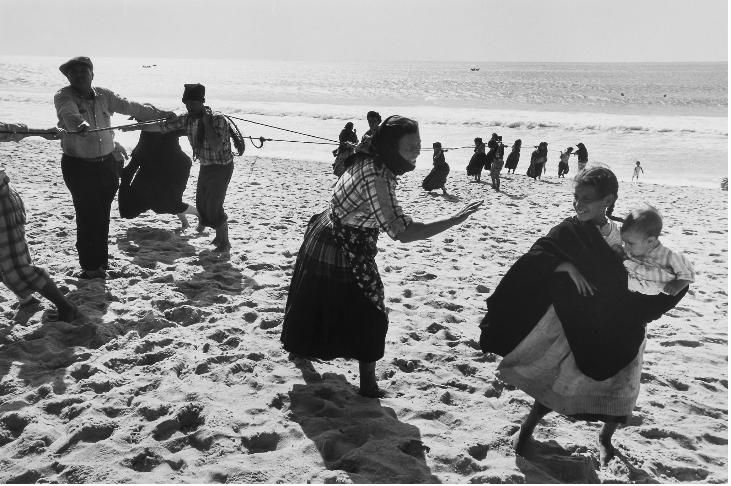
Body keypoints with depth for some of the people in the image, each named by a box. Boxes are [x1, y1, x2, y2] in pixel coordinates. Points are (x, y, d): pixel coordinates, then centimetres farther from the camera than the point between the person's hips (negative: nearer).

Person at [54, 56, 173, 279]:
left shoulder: (103, 95, 5)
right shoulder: (64, 97, -10)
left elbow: (130, 107, 10)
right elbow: (69, 113, -31)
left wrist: (160, 114, 9)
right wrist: (79, 125, -53)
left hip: (107, 163, 5)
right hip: (79, 166, -4)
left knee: (102, 215, 12)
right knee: (88, 216, -3)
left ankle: (101, 260, 27)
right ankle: (90, 266, 8)